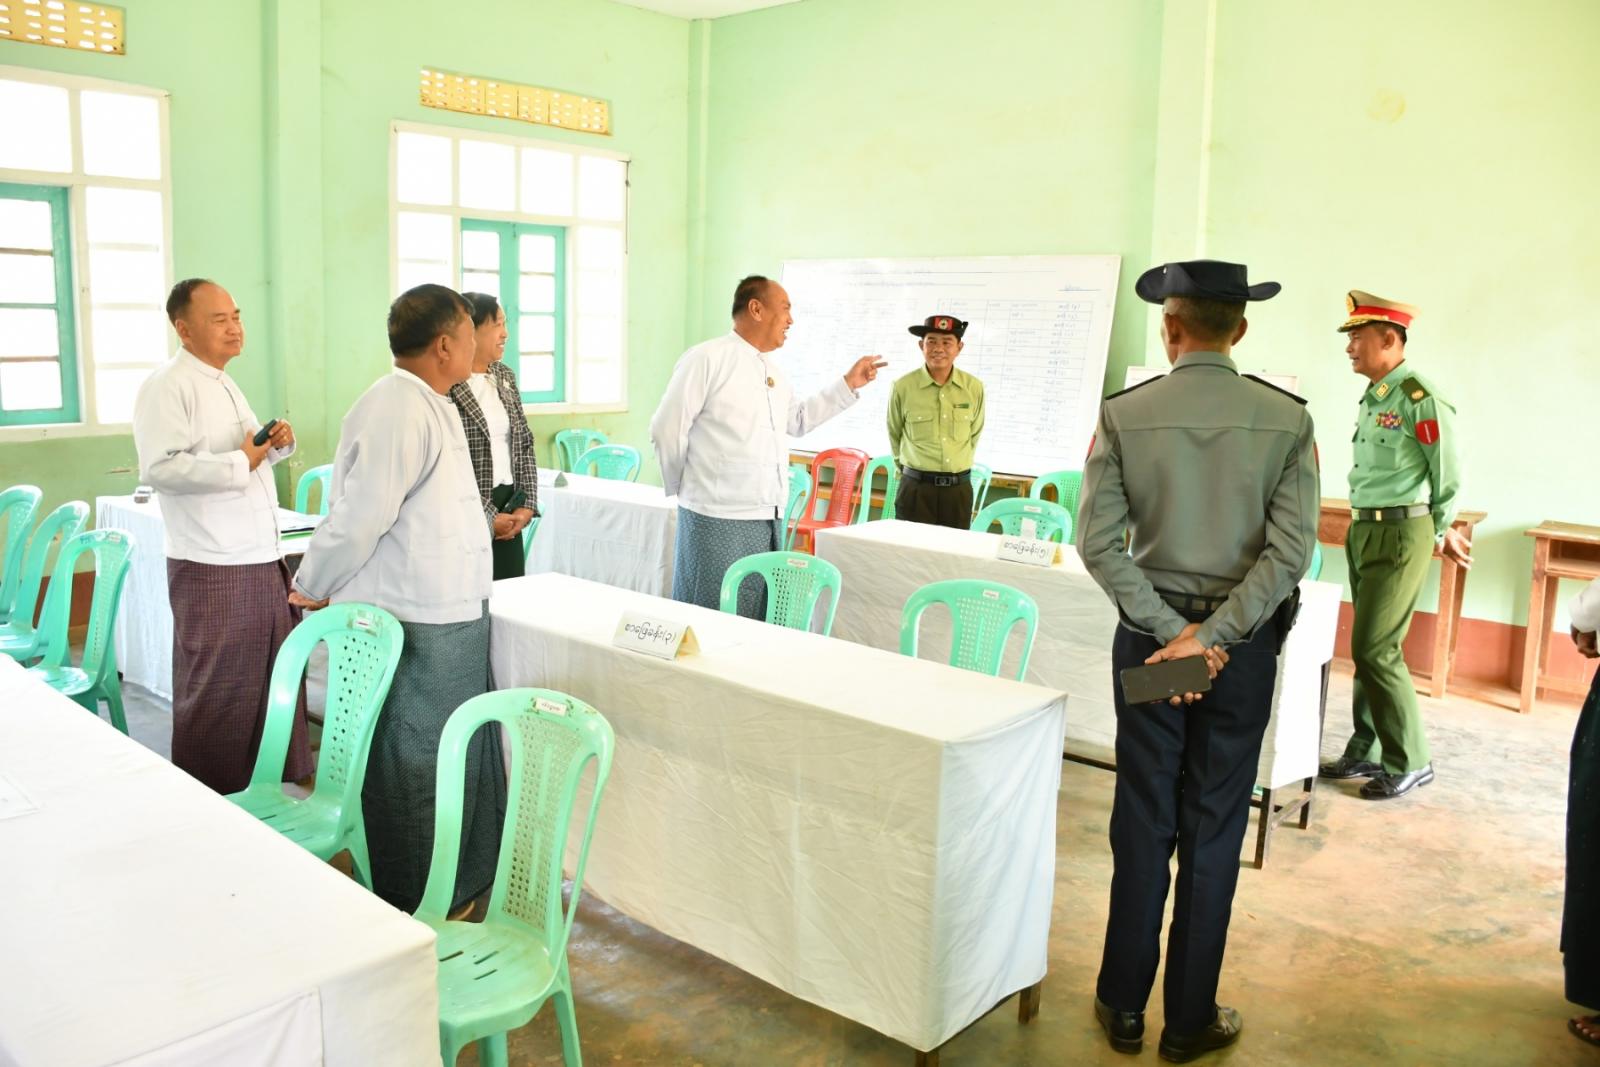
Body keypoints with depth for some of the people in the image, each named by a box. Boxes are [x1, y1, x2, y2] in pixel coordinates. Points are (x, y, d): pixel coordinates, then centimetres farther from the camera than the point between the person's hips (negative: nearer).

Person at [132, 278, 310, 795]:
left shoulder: (224, 385, 18)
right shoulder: (167, 386, -11)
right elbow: (160, 467, -24)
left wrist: (278, 442, 7)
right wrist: (240, 462, -20)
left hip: (262, 559, 9)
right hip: (214, 568, -9)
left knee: (276, 680, 15)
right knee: (216, 693, 2)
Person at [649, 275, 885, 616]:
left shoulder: (775, 373, 16)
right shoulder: (707, 359, -10)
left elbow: (799, 420, 29)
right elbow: (667, 429, -10)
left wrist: (848, 384, 23)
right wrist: (683, 488, 2)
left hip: (769, 518, 8)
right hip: (719, 517, -8)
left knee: (758, 622, 12)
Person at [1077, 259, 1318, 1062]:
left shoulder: (1123, 415, -7)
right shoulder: (1287, 420, -5)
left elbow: (1098, 542, -11)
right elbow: (1291, 549, -12)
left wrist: (1174, 630, -10)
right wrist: (1212, 637, -13)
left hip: (1149, 634, 0)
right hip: (1243, 641, 0)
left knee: (1143, 822, 11)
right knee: (1213, 830, 10)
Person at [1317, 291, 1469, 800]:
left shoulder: (1421, 400, -16)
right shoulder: (1371, 399, 10)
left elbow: (1447, 477, -10)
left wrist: (1442, 534, 4)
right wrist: (1439, 530, 22)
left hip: (1400, 536, -8)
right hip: (1363, 530, 8)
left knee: (1376, 649, -6)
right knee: (1368, 647, 13)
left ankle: (1409, 762, 8)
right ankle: (1367, 751, 24)